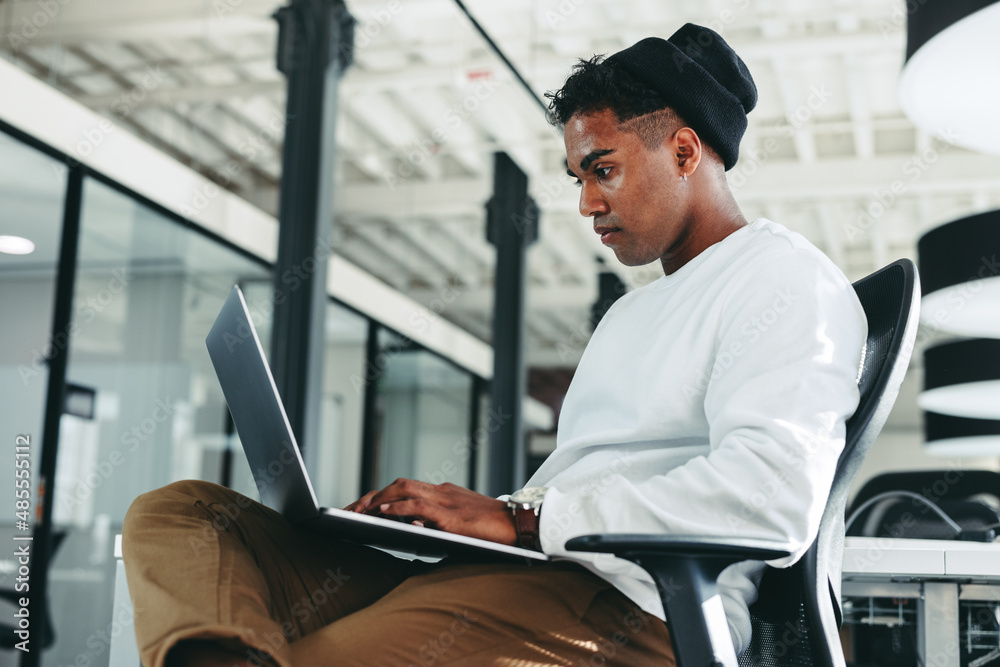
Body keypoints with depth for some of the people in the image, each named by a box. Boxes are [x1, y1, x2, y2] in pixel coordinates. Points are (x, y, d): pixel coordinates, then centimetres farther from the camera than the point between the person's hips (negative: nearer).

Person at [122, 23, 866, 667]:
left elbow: (774, 494, -18)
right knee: (176, 511, -7)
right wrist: (446, 511, 7)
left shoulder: (785, 278, 2)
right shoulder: (633, 312, 33)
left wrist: (520, 519, -15)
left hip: (624, 607, -9)